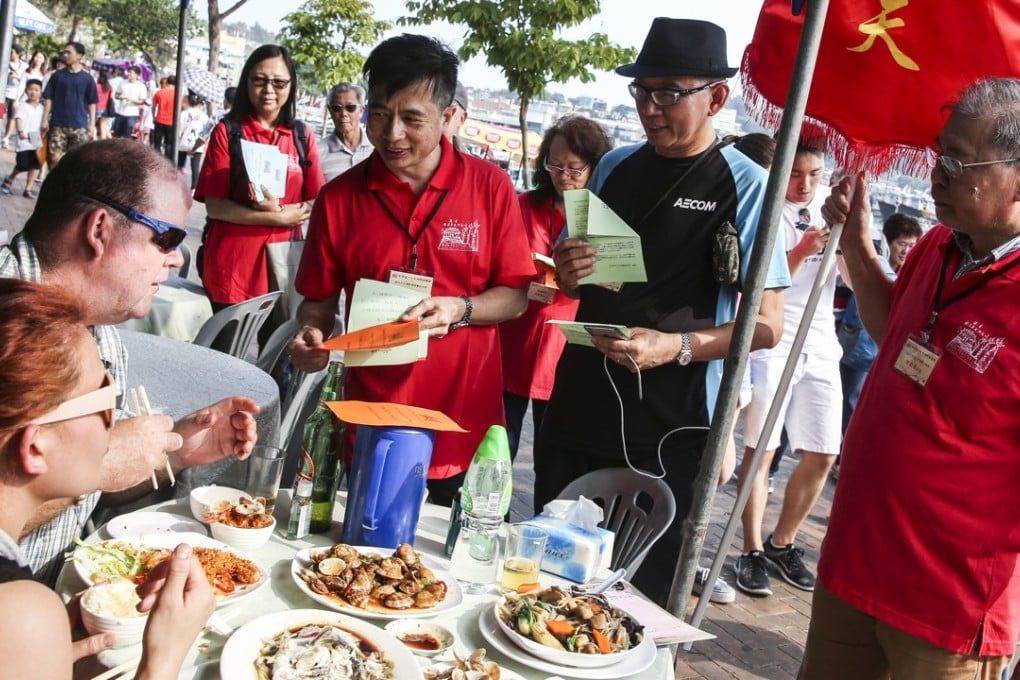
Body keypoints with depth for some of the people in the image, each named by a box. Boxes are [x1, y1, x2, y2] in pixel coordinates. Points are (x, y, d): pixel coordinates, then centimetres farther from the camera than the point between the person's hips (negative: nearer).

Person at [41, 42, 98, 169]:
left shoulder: (87, 78, 2)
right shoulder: (57, 75, 4)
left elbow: (92, 103, 5)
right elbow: (48, 98, 6)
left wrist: (92, 125, 0)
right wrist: (45, 120, 0)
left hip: (80, 126, 0)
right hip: (58, 124, 1)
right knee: (54, 157, -5)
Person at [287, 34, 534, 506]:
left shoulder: (490, 187, -3)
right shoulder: (339, 198, 0)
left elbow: (515, 295, 0)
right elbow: (319, 300, 8)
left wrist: (460, 309, -18)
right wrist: (311, 337, -13)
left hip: (467, 431, 0)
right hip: (372, 429, 1)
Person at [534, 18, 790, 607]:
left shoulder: (745, 186, -8)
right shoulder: (615, 167, 8)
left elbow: (767, 325, -9)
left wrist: (678, 346, -23)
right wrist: (568, 273, -4)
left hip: (666, 429, -5)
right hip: (578, 409, 5)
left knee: (638, 596, 7)